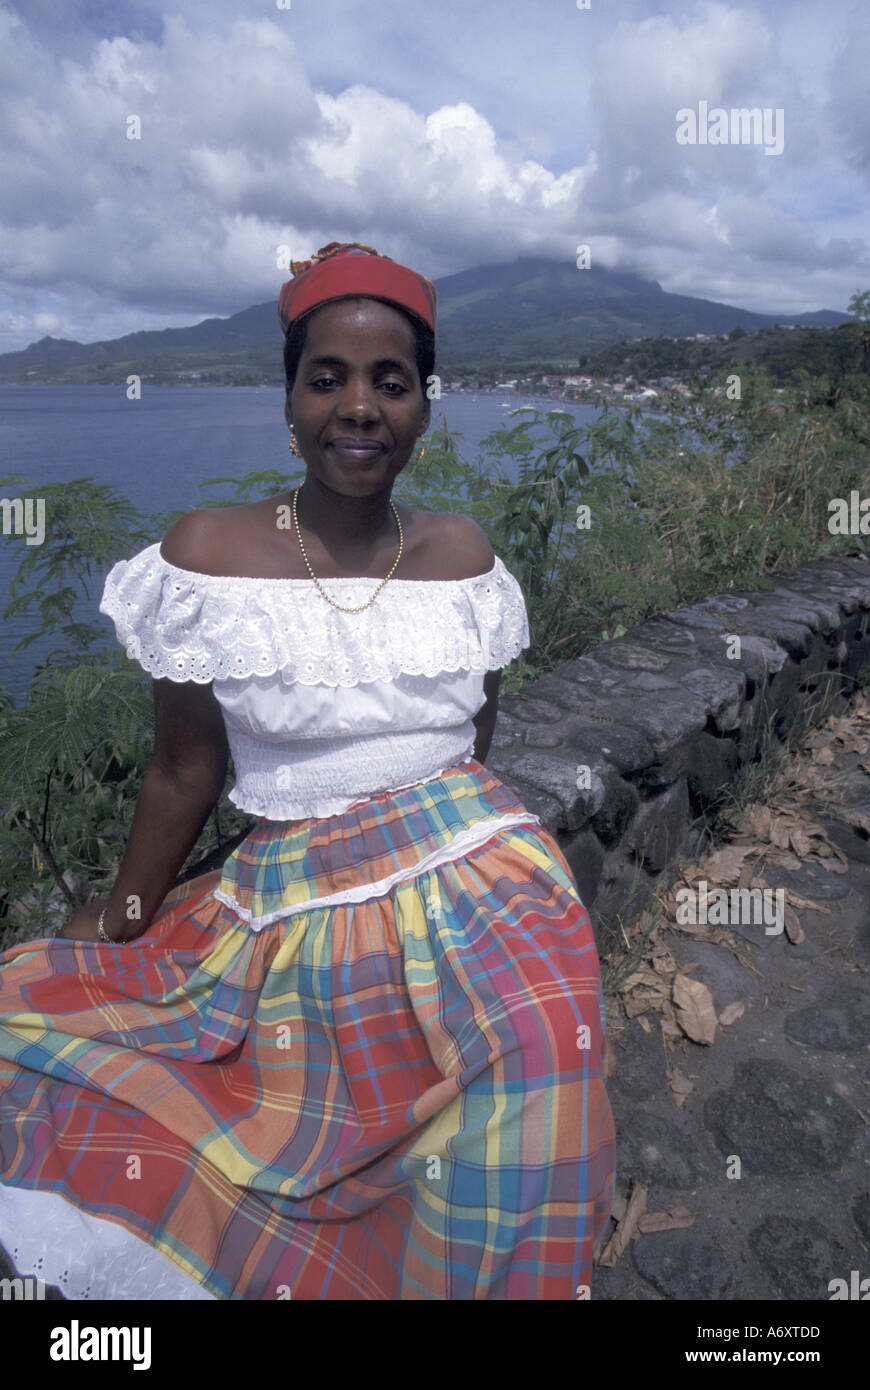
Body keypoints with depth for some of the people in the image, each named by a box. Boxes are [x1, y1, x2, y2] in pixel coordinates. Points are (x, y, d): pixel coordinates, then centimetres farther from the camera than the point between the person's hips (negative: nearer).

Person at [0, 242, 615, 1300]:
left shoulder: (463, 552, 3)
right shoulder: (208, 553, -6)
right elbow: (185, 772, 1)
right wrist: (120, 920, 8)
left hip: (488, 904, 2)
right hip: (297, 917, -1)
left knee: (501, 1217, -4)